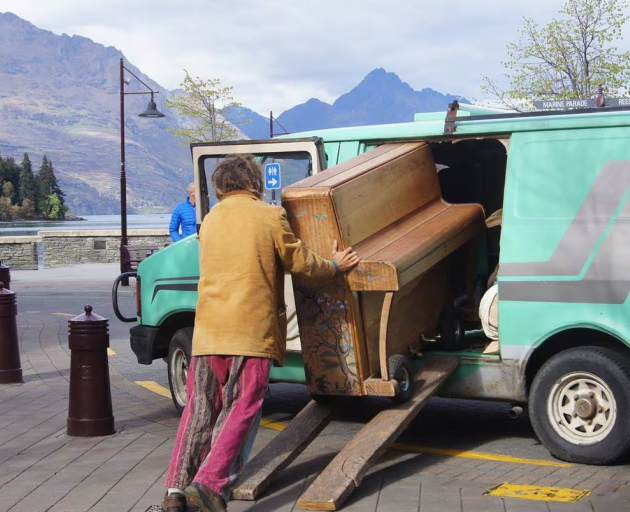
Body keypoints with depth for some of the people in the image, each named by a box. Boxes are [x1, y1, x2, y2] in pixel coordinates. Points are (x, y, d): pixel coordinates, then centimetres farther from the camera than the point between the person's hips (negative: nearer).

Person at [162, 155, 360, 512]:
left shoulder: (210, 220, 15)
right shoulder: (270, 216, -1)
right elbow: (300, 263, 4)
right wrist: (334, 266, 23)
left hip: (208, 328, 5)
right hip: (252, 329, -5)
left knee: (201, 408, 11)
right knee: (242, 409, -1)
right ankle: (210, 483, -14)